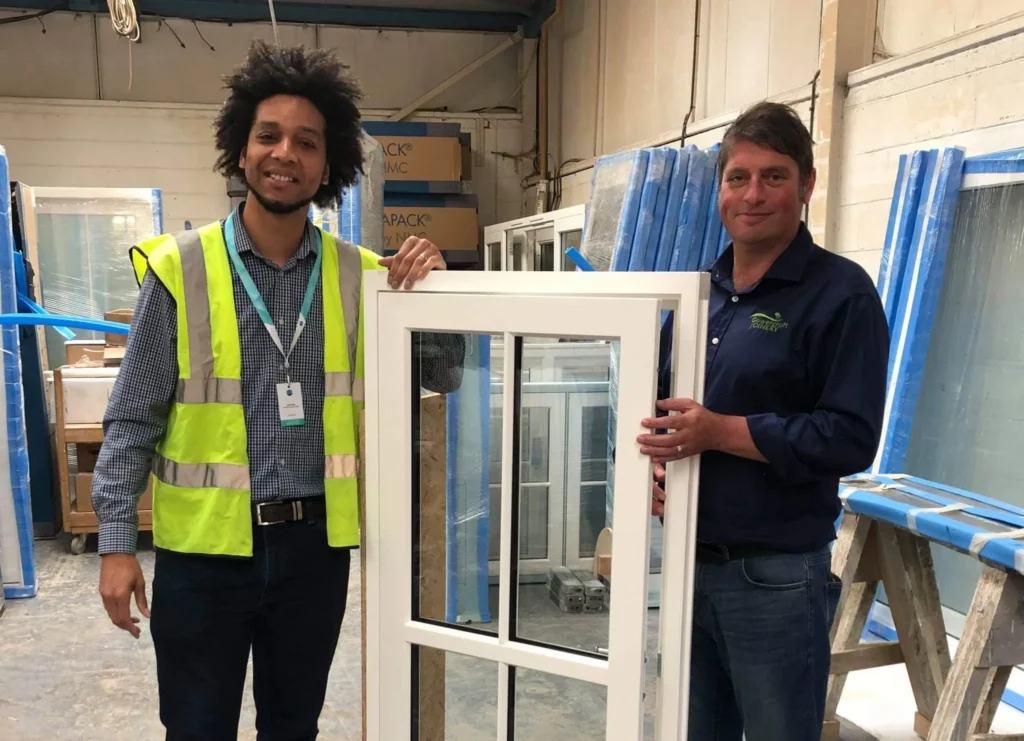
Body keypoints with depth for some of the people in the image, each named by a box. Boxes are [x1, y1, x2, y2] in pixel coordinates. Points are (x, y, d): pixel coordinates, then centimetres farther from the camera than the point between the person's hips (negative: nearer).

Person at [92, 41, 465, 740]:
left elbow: (442, 377, 3)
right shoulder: (181, 267, -8)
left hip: (315, 544, 3)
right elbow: (133, 419, -3)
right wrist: (117, 544, -5)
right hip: (205, 547, -2)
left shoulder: (360, 274, -1)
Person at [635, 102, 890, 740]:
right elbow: (662, 402, 16)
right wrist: (656, 455, -6)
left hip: (777, 575, -6)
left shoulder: (842, 293, -10)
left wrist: (721, 432, -23)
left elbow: (851, 438, -18)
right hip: (688, 562, 6)